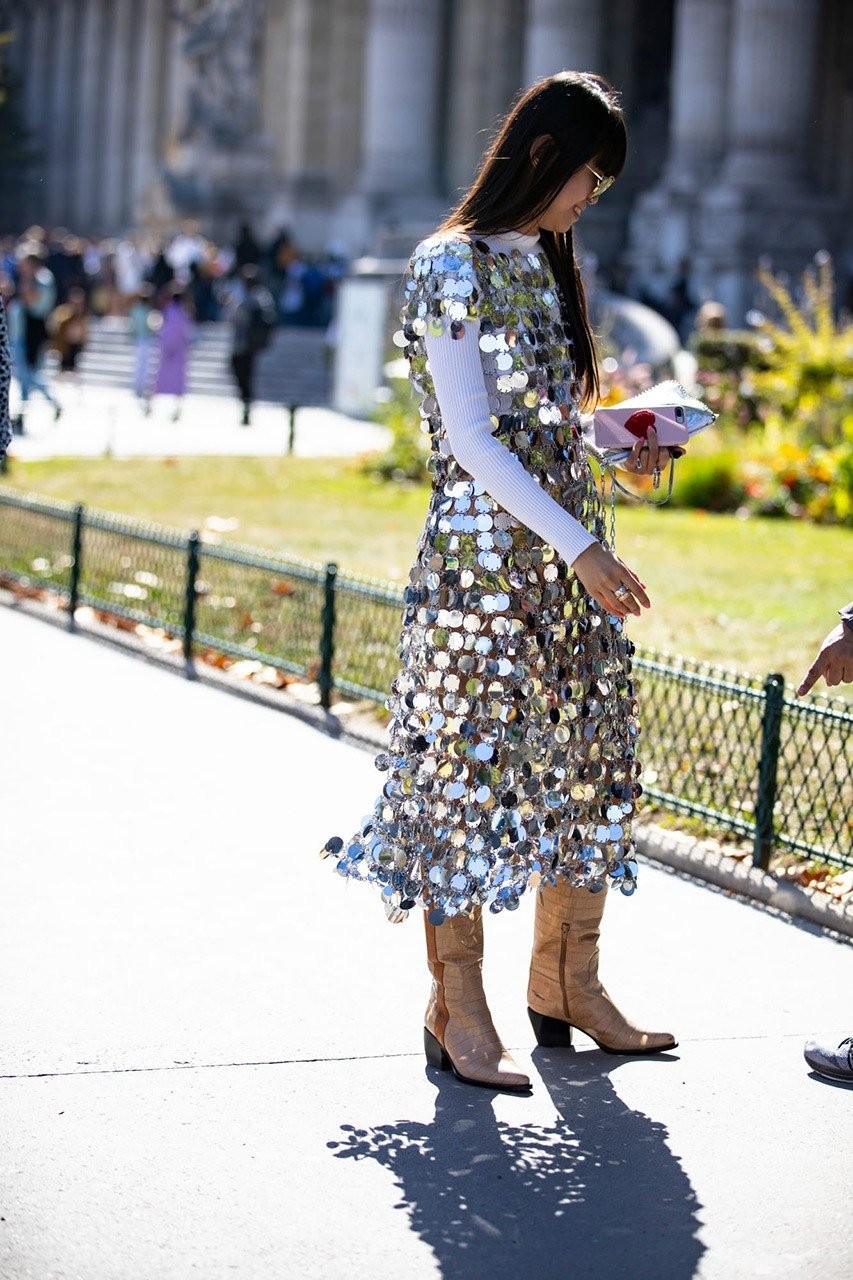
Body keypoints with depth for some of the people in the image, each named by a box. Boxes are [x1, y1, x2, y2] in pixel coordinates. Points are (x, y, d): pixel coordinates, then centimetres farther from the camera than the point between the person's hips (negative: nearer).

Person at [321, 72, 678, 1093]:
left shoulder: (546, 265, 16)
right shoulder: (454, 265, -9)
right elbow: (473, 442, -16)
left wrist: (621, 444, 7)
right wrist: (581, 550, -20)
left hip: (563, 545, 8)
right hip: (482, 555, -8)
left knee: (589, 759, 10)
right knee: (471, 774, -2)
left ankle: (568, 986, 23)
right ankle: (458, 1016, 7)